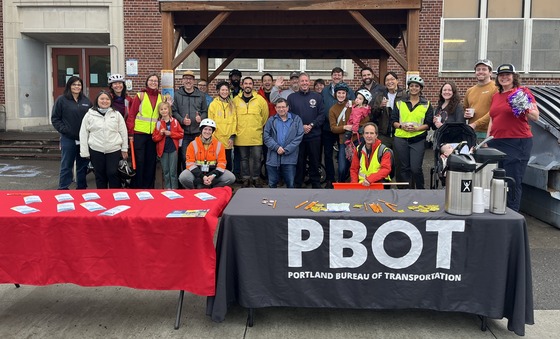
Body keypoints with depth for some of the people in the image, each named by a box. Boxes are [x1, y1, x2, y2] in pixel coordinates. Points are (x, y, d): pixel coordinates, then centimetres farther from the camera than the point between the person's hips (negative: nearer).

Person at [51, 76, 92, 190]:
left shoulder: (86, 100, 10)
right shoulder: (61, 100, -2)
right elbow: (55, 118, -2)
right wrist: (64, 130, -13)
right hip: (68, 139, -4)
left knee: (83, 165, 11)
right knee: (66, 165, 2)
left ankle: (82, 188, 22)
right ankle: (63, 189, 10)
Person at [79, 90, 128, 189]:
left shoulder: (116, 114, 4)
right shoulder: (89, 115, 3)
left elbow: (123, 132, 6)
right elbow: (83, 134, 4)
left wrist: (124, 149, 5)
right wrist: (84, 152, 2)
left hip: (114, 150, -1)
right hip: (96, 150, 1)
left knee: (113, 174, -3)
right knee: (100, 176, 9)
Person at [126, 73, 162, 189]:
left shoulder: (161, 97, 10)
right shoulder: (140, 95, -1)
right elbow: (131, 115, -3)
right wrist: (131, 133, -8)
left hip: (154, 134, 4)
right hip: (139, 133, -3)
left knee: (151, 161, 9)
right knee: (139, 161, 1)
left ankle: (149, 186, 19)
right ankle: (136, 186, 12)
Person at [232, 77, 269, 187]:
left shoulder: (260, 99, 0)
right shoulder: (236, 100, 3)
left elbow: (265, 115, 8)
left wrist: (259, 127, 10)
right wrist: (235, 130, 7)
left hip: (256, 136, -1)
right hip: (241, 136, 1)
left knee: (256, 158, 3)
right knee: (244, 159, 9)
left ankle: (256, 179, 16)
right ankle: (246, 179, 19)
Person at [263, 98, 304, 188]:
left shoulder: (296, 119, 5)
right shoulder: (271, 120, 11)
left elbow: (299, 137, -3)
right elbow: (266, 136, 2)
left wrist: (286, 150, -10)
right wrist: (276, 147, -13)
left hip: (289, 157, -2)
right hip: (273, 157, 2)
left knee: (290, 184, 2)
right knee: (272, 184, 8)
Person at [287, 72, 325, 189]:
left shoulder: (317, 97, 6)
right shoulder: (292, 97, 5)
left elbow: (322, 115, 2)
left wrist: (311, 125, -12)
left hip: (314, 135, 1)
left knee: (315, 161, 7)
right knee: (299, 161, 6)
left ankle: (316, 184, 18)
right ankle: (297, 185, 16)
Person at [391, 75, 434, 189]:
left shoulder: (426, 104, 8)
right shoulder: (400, 103, 12)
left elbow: (428, 124, 3)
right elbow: (393, 120, 9)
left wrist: (417, 128, -14)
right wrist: (401, 126, -11)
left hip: (418, 140, -2)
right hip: (400, 139, 2)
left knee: (416, 168, -8)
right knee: (404, 168, 6)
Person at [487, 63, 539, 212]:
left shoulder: (522, 91, -1)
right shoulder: (495, 96, 16)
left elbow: (536, 117, -5)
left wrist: (525, 109, -24)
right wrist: (487, 139, 13)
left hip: (517, 143, -6)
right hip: (496, 143, 6)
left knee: (513, 182, -4)